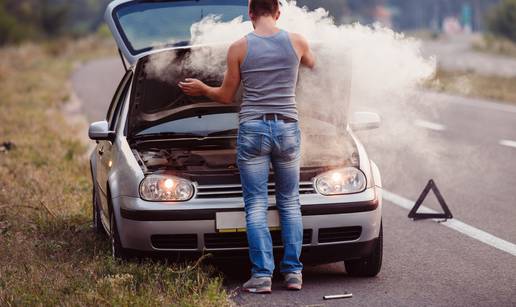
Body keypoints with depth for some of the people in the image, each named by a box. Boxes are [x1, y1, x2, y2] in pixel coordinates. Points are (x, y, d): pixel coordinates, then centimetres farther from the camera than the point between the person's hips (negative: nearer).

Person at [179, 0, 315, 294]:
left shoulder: (239, 48, -2)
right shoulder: (297, 42, 1)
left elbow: (227, 96, 8)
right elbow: (313, 63, 25)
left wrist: (201, 88, 27)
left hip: (252, 129, -1)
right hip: (288, 128, 1)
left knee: (256, 206, 1)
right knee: (290, 203, 13)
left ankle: (262, 275, -4)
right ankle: (293, 272, 9)